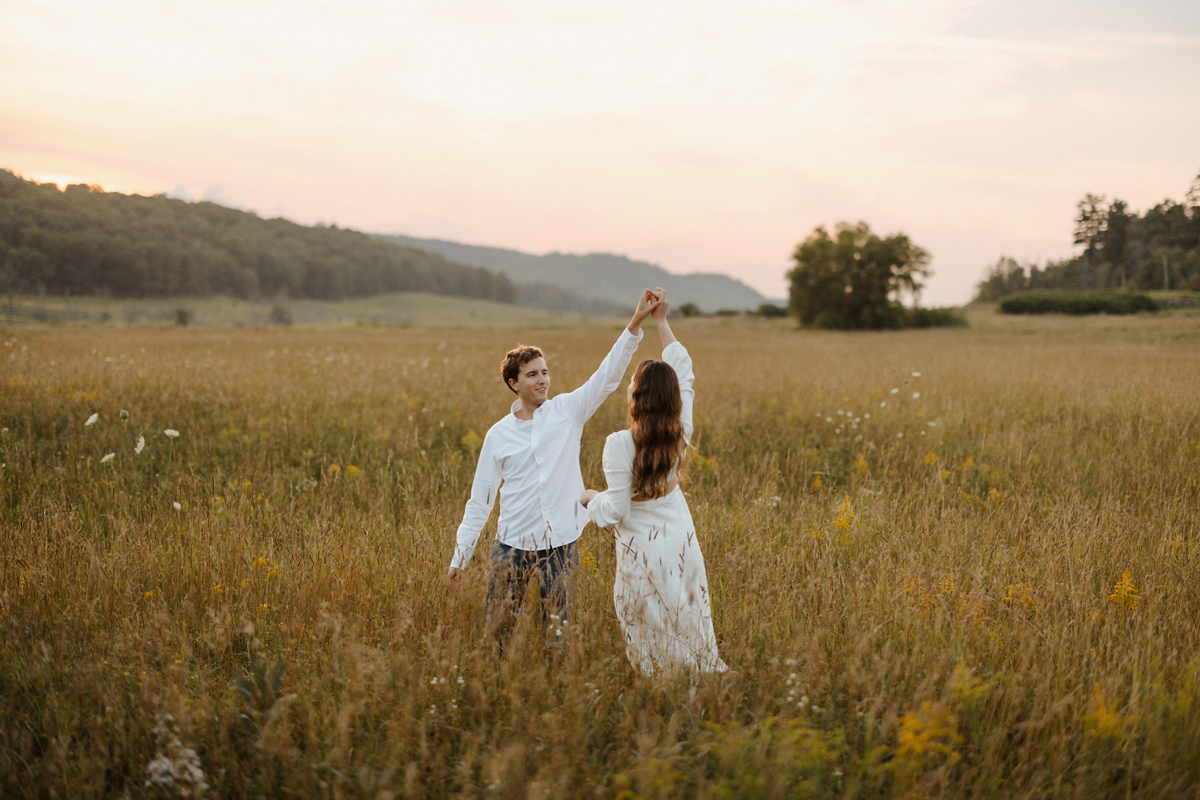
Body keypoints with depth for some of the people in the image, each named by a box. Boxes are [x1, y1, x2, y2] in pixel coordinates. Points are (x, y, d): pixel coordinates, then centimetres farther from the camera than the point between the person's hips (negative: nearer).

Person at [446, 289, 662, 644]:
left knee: (558, 633, 7)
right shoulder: (498, 435, 1)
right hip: (512, 545, 0)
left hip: (560, 544, 0)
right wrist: (459, 558, 3)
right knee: (496, 632, 7)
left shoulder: (567, 411, 0)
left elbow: (608, 375, -10)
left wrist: (636, 323, -21)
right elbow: (479, 500, 5)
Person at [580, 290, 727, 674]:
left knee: (652, 639, 10)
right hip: (681, 542, 5)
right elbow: (684, 370, 6)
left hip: (643, 552, -5)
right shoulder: (681, 434, -8)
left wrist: (591, 497, 2)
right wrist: (661, 321, 10)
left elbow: (615, 511, -19)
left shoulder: (620, 445, -24)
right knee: (690, 628, 18)